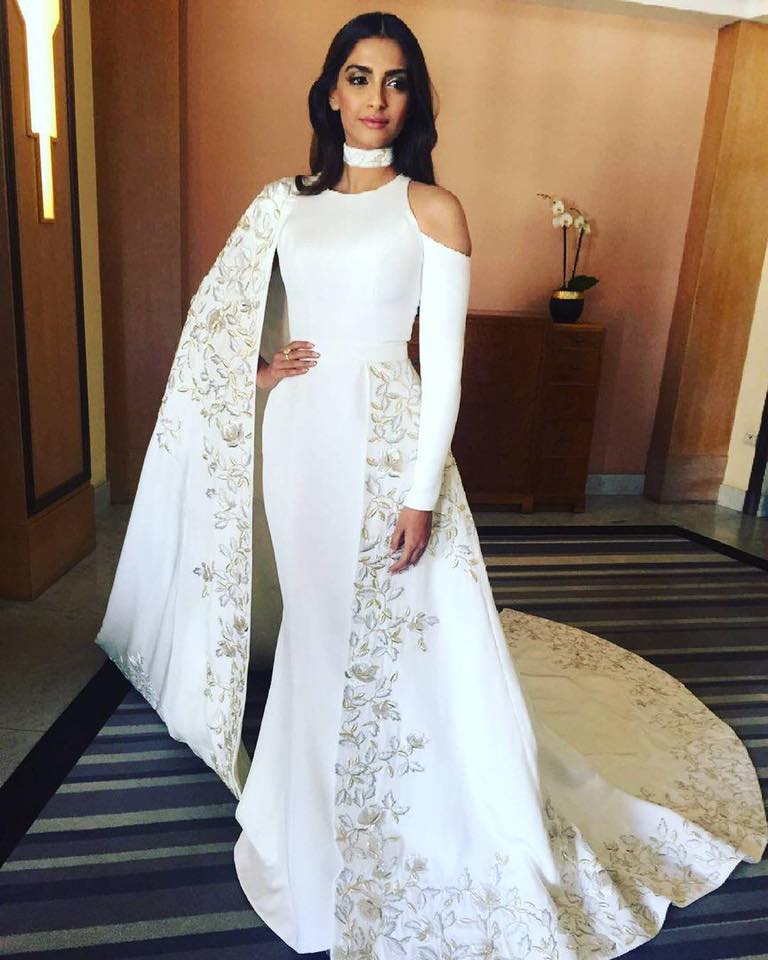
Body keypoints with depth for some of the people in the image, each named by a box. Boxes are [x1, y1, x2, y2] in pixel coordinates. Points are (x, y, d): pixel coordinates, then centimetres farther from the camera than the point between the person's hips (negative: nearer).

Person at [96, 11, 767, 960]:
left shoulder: (432, 209, -3)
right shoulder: (288, 202, 11)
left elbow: (444, 362, -9)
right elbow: (222, 313, 21)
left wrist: (421, 495, -14)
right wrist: (258, 368, -1)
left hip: (383, 436, -4)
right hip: (298, 431, 5)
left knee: (399, 625, 3)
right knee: (315, 618, 17)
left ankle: (425, 824, 29)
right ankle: (320, 809, 43)